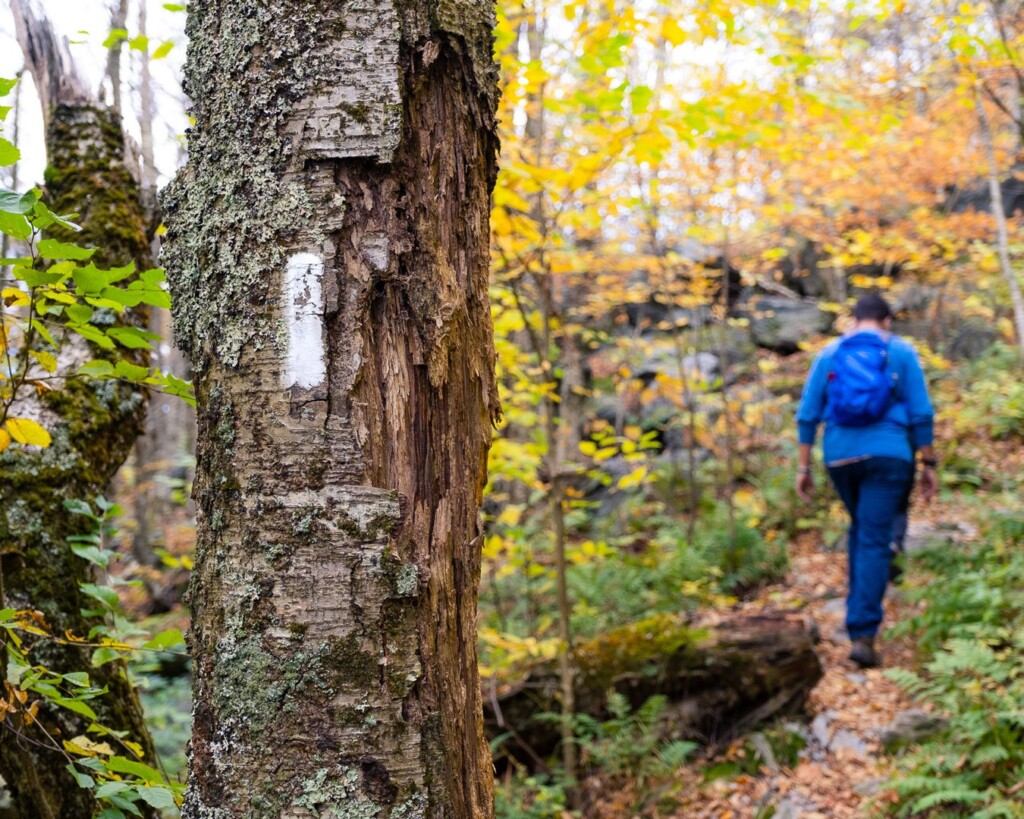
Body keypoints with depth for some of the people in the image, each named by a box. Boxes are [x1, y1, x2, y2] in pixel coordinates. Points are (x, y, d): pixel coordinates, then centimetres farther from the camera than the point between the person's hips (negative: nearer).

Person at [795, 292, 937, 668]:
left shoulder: (829, 354, 10)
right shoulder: (901, 352, 4)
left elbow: (807, 415, 5)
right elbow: (921, 414, -2)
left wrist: (804, 467, 9)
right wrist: (928, 464, 3)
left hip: (840, 457, 3)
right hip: (888, 455, -3)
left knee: (860, 528, 25)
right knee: (874, 541, -5)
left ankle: (860, 610, 25)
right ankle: (862, 634, -13)